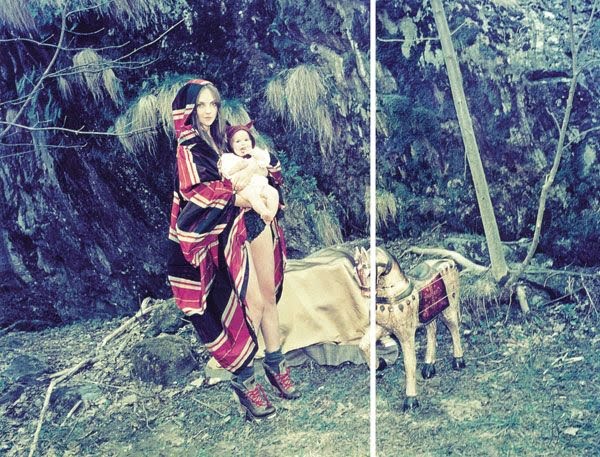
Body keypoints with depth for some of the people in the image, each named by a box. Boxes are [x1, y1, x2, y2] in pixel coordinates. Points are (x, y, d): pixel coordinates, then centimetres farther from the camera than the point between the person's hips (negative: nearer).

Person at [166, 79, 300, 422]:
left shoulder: (226, 136, 12)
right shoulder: (188, 148, -5)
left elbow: (269, 162, 12)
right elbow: (193, 193, -16)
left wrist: (255, 166, -9)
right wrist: (234, 197, -20)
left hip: (255, 220, 6)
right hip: (226, 230, -6)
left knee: (270, 295, 11)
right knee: (253, 303, -6)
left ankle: (276, 365, 27)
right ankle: (244, 381, 9)